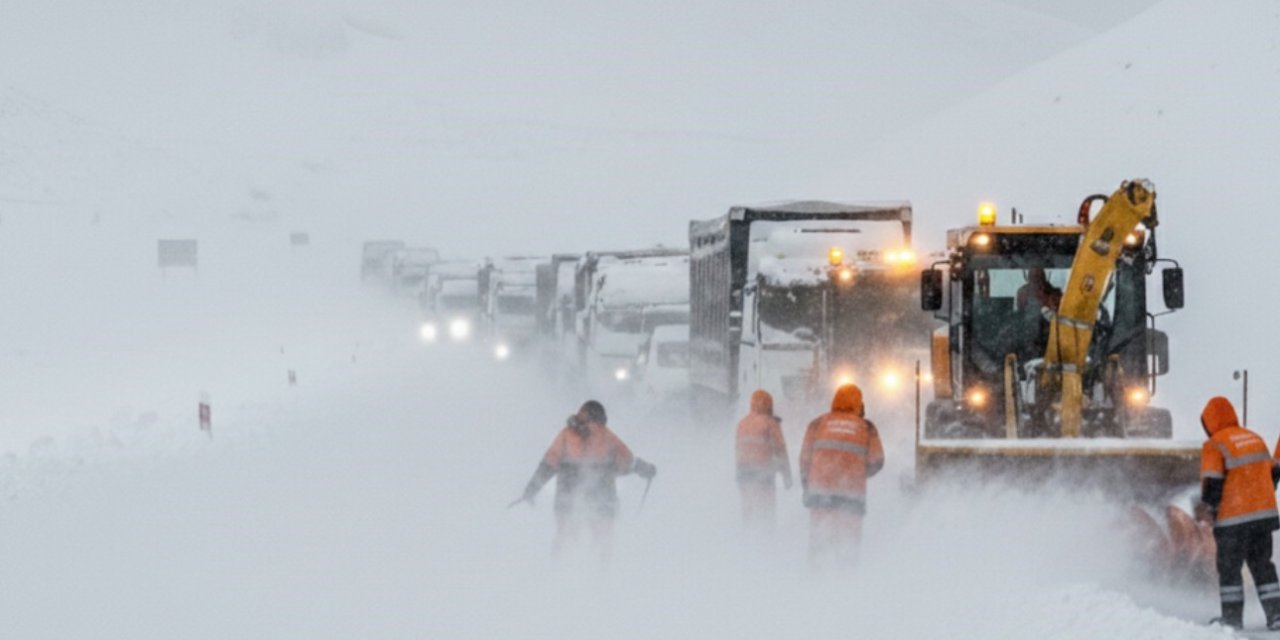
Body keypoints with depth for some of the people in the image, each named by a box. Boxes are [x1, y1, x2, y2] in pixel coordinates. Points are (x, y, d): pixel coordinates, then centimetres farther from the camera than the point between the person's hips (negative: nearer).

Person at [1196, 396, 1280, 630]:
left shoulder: (1214, 446, -11)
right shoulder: (1255, 439, 11)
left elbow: (1212, 484, -14)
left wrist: (1206, 508, 2)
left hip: (1234, 518, -6)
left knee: (1229, 567, 5)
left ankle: (1232, 616, 7)